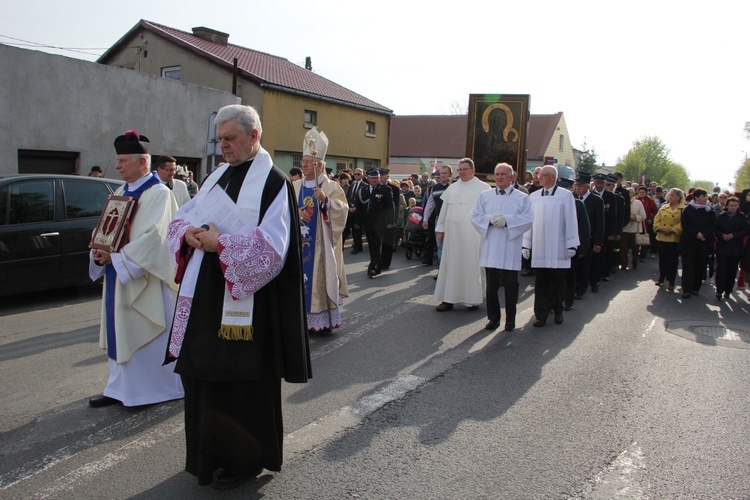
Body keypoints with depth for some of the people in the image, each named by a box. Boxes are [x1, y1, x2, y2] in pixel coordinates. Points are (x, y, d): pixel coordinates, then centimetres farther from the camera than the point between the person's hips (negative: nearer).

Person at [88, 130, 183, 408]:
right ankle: (120, 389, 23)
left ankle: (152, 388, 14)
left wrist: (116, 257, -19)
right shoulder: (121, 192, 13)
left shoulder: (158, 193, -12)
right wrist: (100, 254, -6)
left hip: (144, 278, -8)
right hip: (118, 275, 8)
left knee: (146, 333, 1)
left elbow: (151, 236, -22)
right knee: (120, 332, 13)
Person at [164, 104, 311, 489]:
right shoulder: (218, 177, 14)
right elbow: (182, 218, 15)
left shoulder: (273, 182, -8)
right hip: (205, 298, 8)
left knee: (241, 380, 2)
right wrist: (189, 233, -7)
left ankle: (245, 458, 20)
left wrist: (220, 243, -20)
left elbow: (271, 246, -18)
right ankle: (212, 453, 31)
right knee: (203, 373, 14)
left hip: (244, 303, -7)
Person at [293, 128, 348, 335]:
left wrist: (325, 200, -26)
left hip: (321, 243, -4)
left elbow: (342, 209, -11)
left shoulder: (331, 186, -1)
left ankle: (324, 321, 6)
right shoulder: (295, 186, 10)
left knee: (321, 278, -2)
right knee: (301, 277, 5)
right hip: (299, 242, 4)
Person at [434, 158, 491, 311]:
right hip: (452, 234, 4)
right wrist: (440, 229, 12)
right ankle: (449, 299, 9)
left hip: (473, 234, -3)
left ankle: (473, 298, 12)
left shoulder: (483, 188, 1)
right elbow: (444, 210, 15)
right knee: (451, 264, 5)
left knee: (472, 264, 1)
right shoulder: (452, 188, 12)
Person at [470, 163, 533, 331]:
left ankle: (510, 319, 15)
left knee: (510, 284, 2)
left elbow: (528, 220, -5)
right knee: (491, 284, 6)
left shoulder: (522, 198, 4)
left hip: (510, 249, -2)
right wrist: (490, 219, -13)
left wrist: (507, 220, -16)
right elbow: (475, 216, 4)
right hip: (490, 249, 2)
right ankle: (493, 317, 18)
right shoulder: (485, 195, 11)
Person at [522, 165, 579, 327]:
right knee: (541, 283, 3)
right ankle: (541, 315, 7)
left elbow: (571, 221, -2)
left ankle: (557, 311, 24)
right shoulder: (533, 197, 8)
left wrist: (571, 245, -5)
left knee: (558, 281, 7)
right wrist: (526, 244, 8)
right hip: (538, 248, 2)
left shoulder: (565, 195, -1)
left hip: (558, 249, -2)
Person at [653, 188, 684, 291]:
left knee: (673, 261, 1)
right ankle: (661, 278, 27)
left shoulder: (683, 209, -4)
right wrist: (661, 229, -10)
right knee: (662, 259, 12)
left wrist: (672, 230, -19)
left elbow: (683, 224, -13)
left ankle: (671, 282, 9)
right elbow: (657, 220, 6)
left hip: (674, 239, -4)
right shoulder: (664, 207, 10)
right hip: (661, 238, 4)